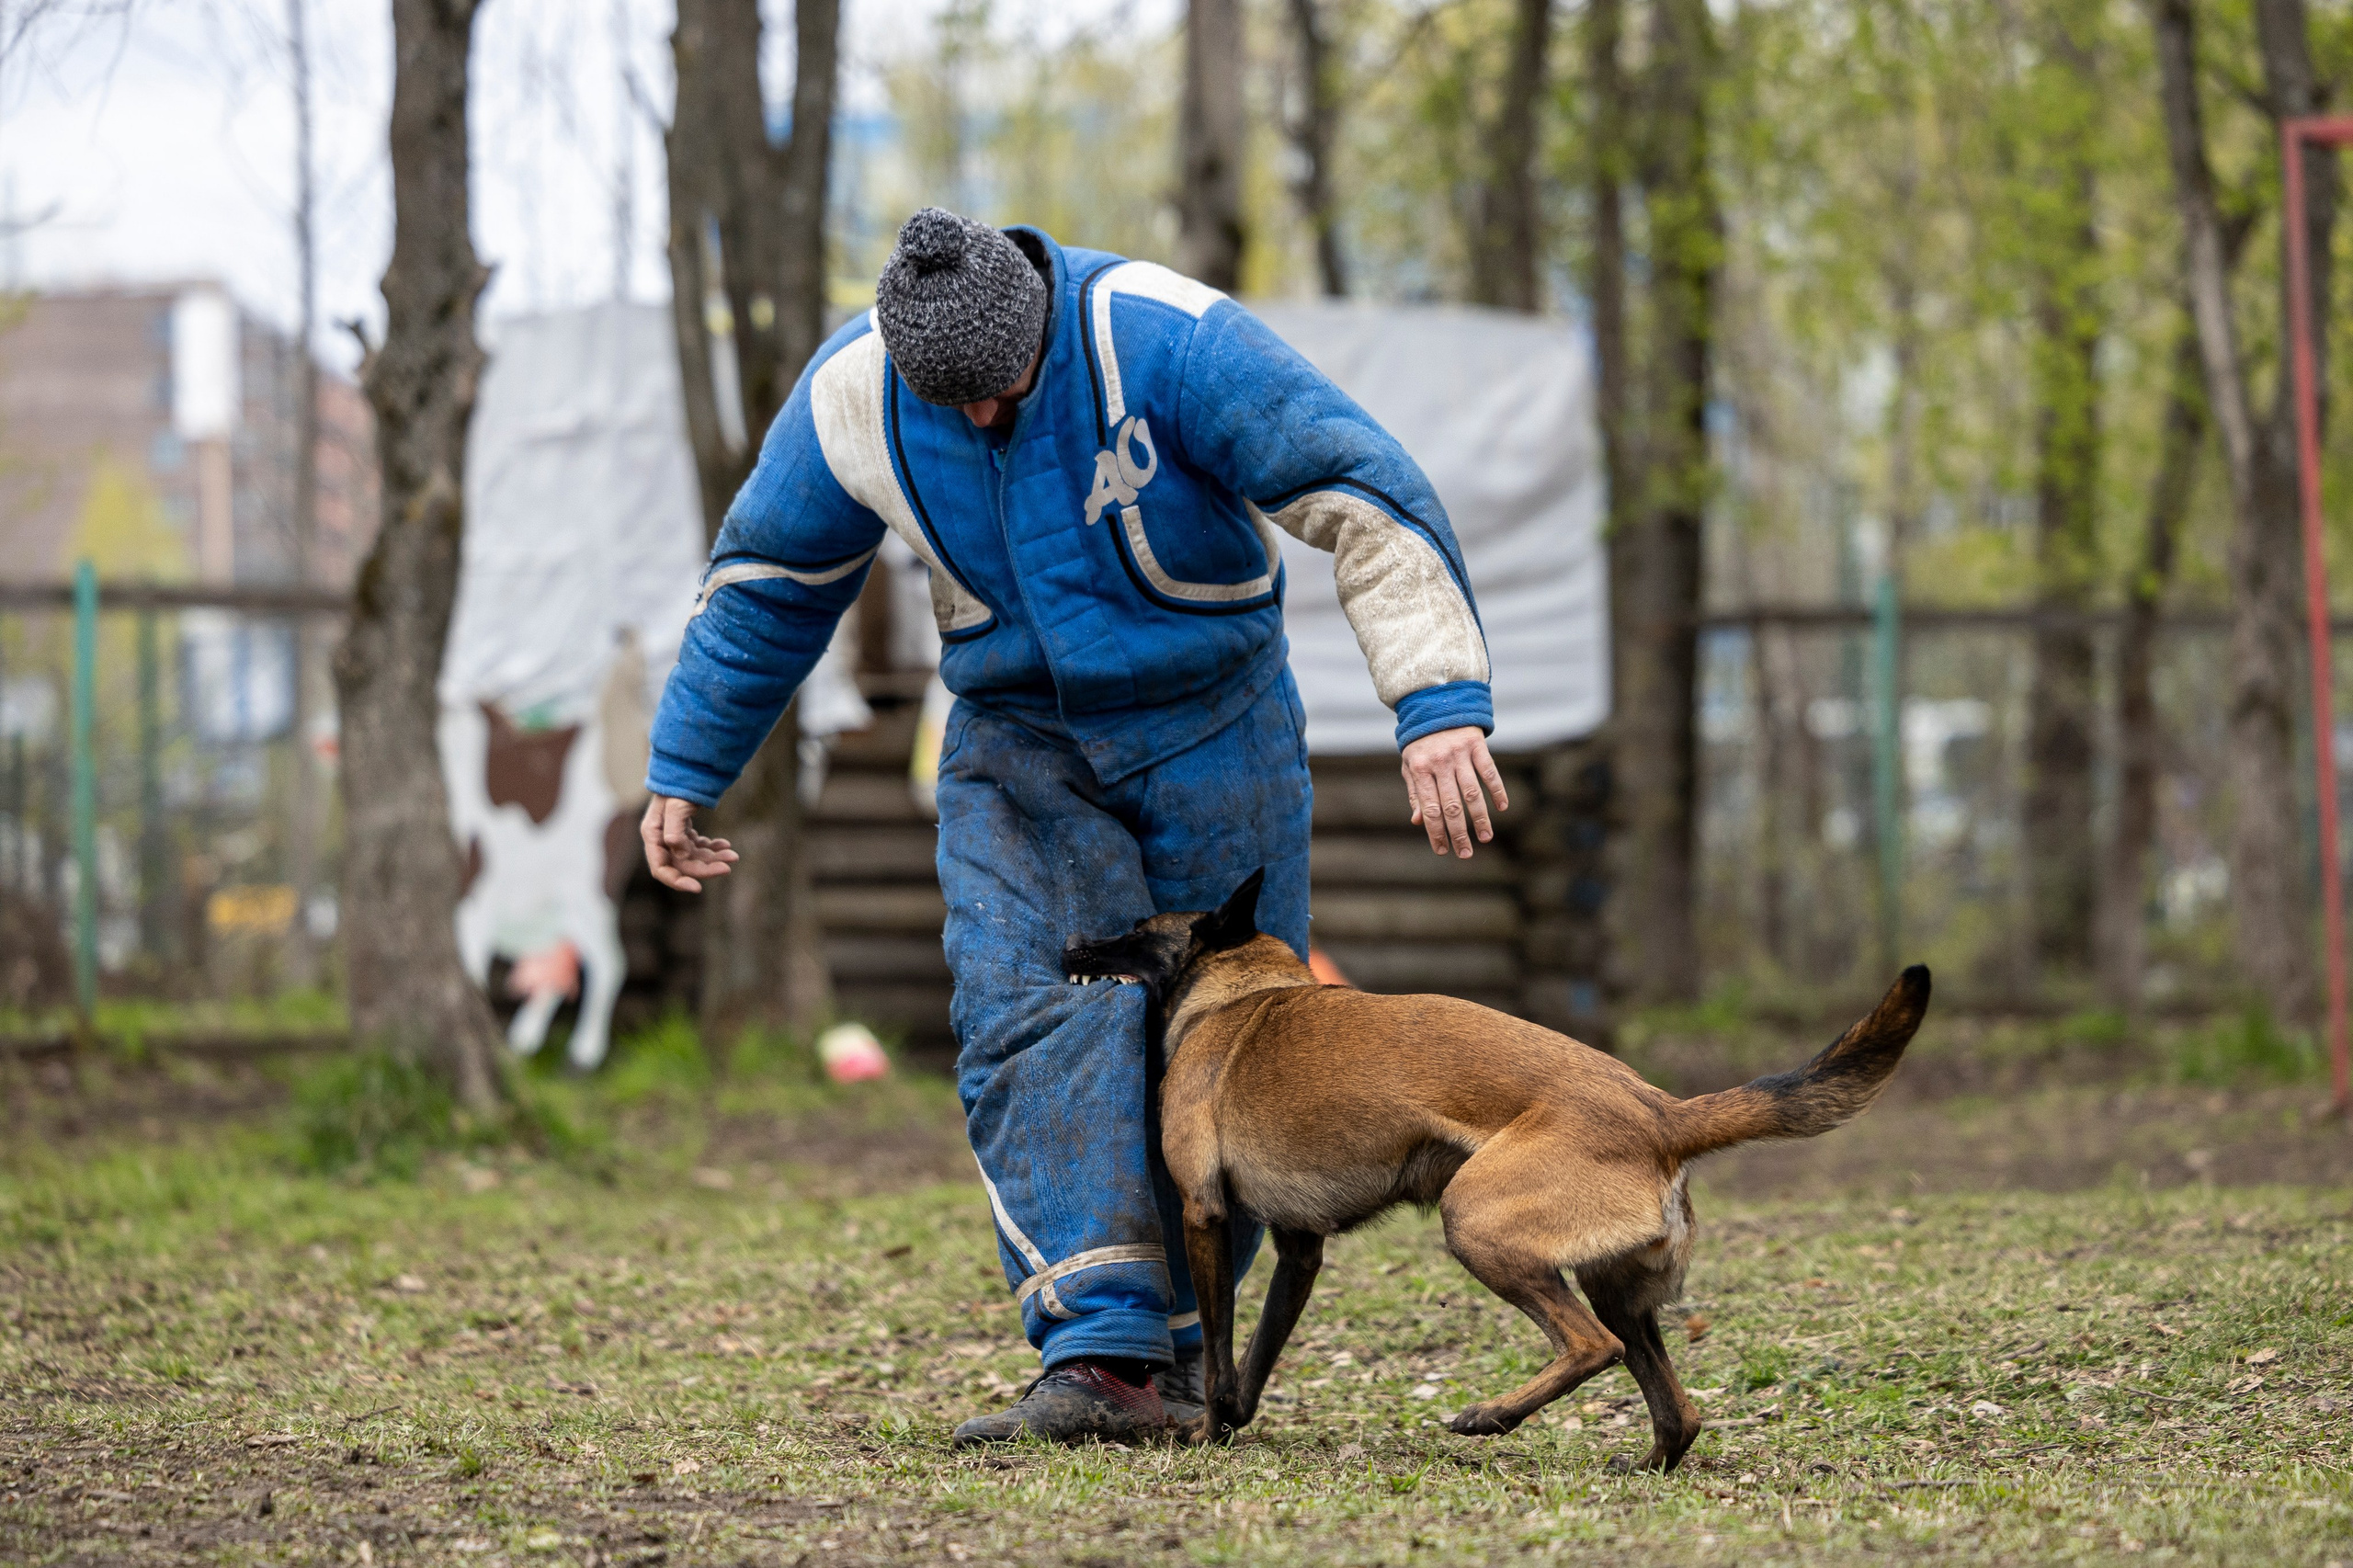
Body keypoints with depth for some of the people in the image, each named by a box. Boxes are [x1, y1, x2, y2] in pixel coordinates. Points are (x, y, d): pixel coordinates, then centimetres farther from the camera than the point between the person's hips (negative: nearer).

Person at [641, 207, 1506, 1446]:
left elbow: (1368, 505, -31)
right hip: (1018, 746, 2)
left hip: (1210, 730, -2)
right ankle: (1102, 1357, -24)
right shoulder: (851, 396, -14)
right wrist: (684, 772, 7)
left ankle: (1177, 1343, 19)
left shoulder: (1165, 340, -27)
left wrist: (1438, 703, -41)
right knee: (1032, 1022, -18)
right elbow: (766, 583, 3)